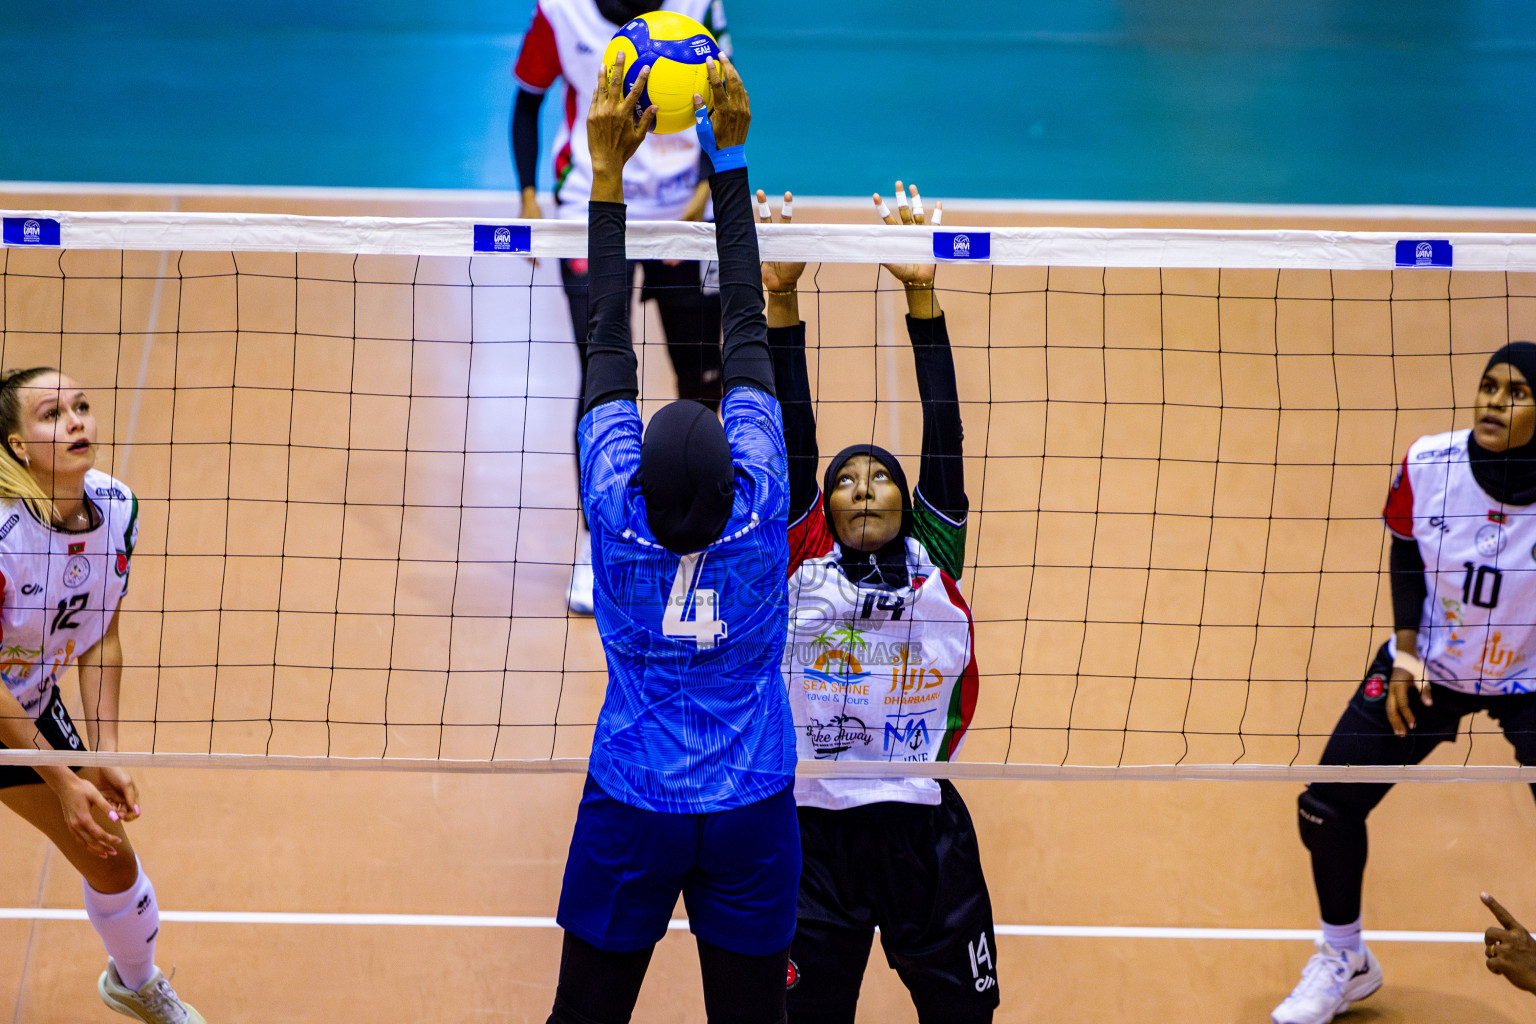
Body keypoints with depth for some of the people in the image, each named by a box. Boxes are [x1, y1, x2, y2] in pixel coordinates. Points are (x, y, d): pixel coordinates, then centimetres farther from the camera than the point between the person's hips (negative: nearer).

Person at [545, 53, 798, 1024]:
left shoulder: (619, 521, -16)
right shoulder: (759, 512, -15)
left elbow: (608, 353, -10)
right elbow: (748, 332, -10)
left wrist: (609, 178, -8)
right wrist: (729, 161, -7)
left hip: (629, 818, 0)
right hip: (754, 818, 0)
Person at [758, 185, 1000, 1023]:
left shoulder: (936, 560, 5)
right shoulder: (799, 563, 5)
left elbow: (943, 432, 0)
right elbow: (791, 438, -1)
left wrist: (921, 293, -5)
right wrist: (781, 301, -7)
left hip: (926, 836, 0)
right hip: (813, 834, 0)